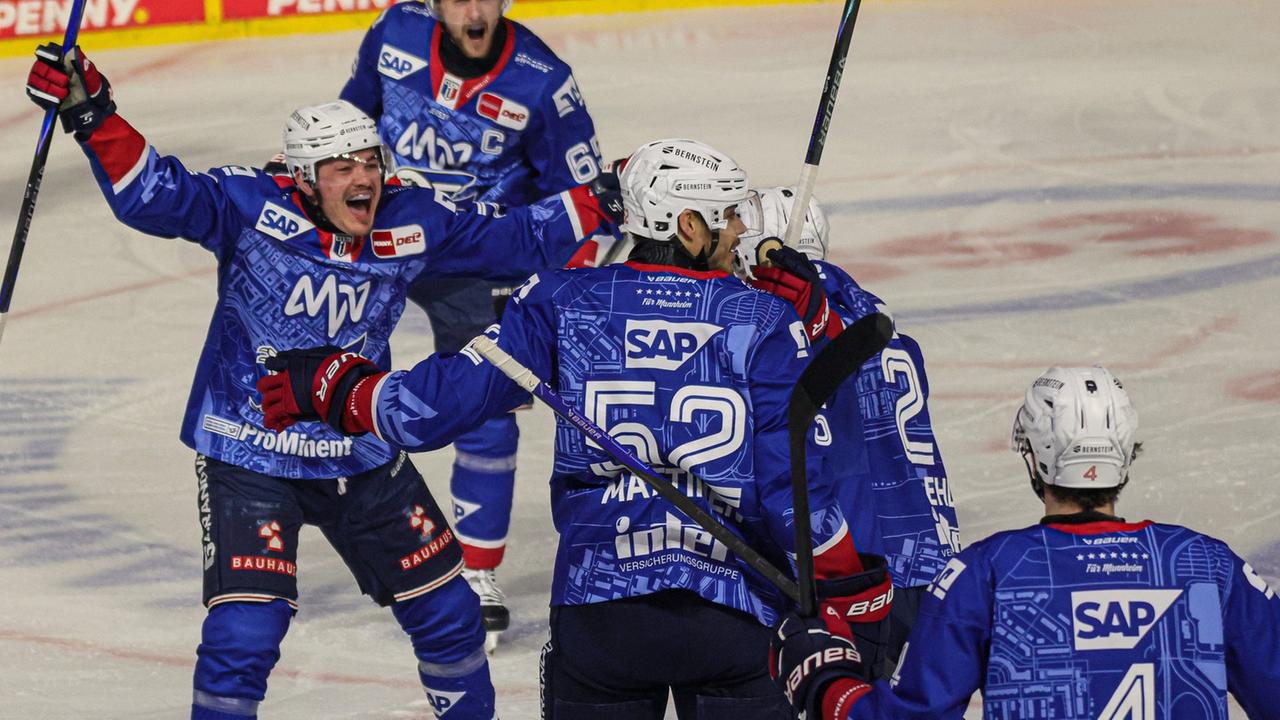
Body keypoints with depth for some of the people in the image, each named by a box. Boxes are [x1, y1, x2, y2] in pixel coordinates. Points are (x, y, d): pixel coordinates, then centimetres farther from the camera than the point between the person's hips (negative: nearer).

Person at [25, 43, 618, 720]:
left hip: (364, 457, 5)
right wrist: (91, 114, -41)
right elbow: (155, 195, -27)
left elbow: (516, 238, 5)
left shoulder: (413, 224, -5)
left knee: (447, 613, 13)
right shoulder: (251, 206, -17)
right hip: (249, 456, -4)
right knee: (245, 630, -18)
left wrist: (603, 202, -2)